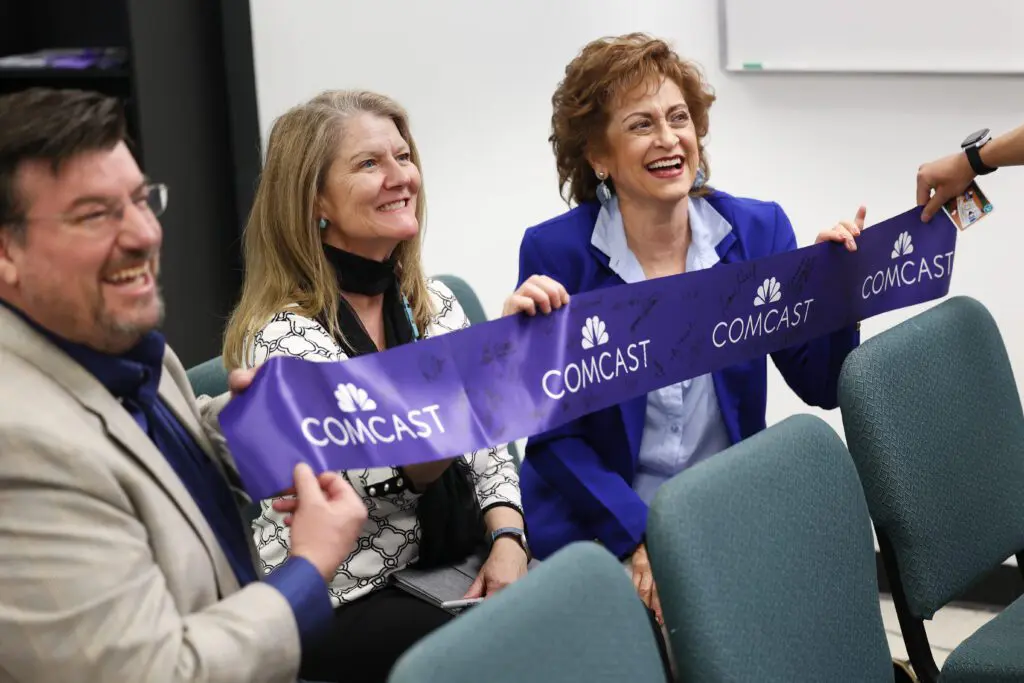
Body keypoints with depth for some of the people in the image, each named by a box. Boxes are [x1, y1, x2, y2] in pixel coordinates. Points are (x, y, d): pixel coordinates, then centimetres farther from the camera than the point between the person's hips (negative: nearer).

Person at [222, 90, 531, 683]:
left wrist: (508, 539, -7)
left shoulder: (434, 303, 8)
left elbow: (485, 445, 9)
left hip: (452, 562, 7)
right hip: (339, 606, -6)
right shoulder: (284, 339, -15)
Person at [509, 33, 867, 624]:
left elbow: (820, 386, 4)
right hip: (598, 530, -3)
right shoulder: (556, 252, -8)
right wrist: (638, 537, -18)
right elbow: (551, 431, -7)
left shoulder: (759, 230, 1)